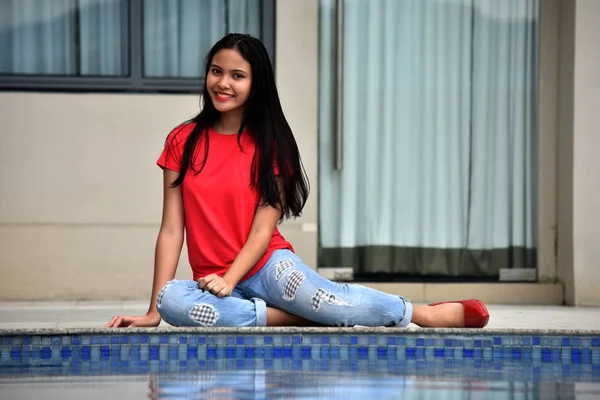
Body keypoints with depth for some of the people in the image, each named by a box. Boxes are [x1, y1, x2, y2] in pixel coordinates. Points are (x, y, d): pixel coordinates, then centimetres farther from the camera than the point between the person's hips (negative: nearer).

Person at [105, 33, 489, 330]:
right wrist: (153, 312, -5)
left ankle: (422, 313, -31)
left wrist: (228, 281, -20)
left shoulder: (269, 144, 3)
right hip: (214, 282, 1)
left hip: (268, 266, -1)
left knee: (289, 277, -35)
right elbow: (172, 230, 2)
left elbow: (263, 229, -4)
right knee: (172, 301, -32)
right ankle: (305, 319, -29)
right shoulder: (183, 141, 6)